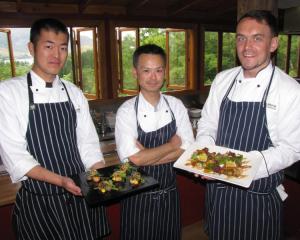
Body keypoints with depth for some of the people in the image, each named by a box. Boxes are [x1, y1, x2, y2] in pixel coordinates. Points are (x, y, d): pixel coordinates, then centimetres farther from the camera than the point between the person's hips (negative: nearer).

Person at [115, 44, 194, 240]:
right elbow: (135, 159, -22)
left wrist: (147, 156, -20)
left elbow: (188, 150, -9)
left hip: (169, 194, 3)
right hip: (139, 197, -3)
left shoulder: (176, 106, -5)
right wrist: (172, 145, -13)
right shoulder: (127, 111, -15)